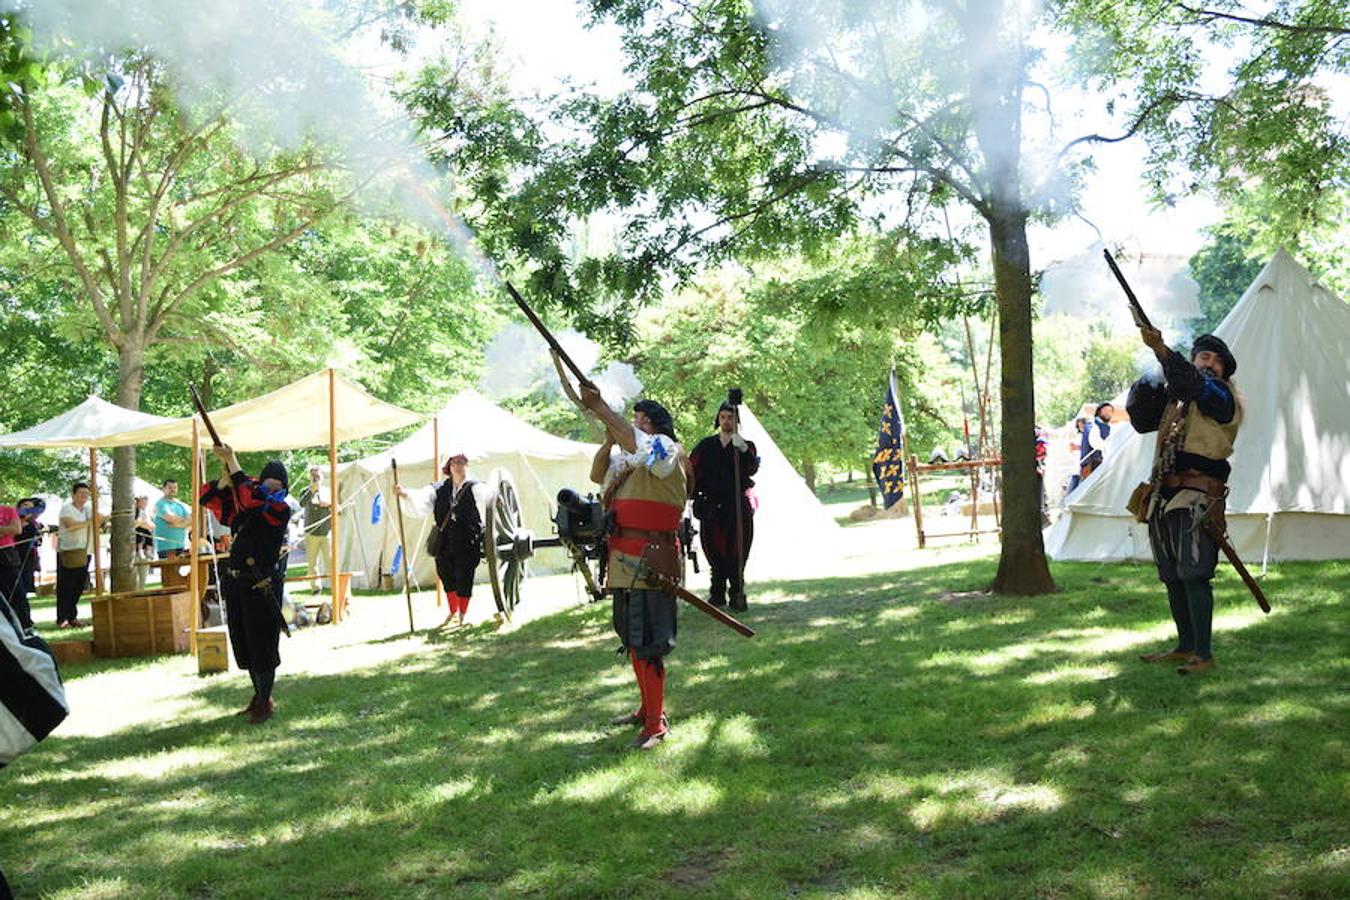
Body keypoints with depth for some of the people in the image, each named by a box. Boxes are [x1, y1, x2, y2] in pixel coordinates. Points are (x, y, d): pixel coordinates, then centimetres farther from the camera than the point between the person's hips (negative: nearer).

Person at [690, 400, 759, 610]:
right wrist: (696, 496, -1)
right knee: (715, 553, 1)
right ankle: (717, 593, 10)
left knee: (737, 554, -5)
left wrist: (743, 450, -28)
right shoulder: (706, 445, 13)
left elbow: (752, 468, -11)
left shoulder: (747, 446, 9)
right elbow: (692, 472, 12)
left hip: (739, 507, -1)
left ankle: (737, 594, 1)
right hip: (711, 507, 1)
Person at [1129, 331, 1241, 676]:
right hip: (1165, 498, 8)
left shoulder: (1221, 396, -3)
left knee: (1193, 576, -12)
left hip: (1197, 499, -8)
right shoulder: (1173, 396, 20)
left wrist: (1161, 350, -36)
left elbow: (1193, 385, -23)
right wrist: (1145, 387, 1)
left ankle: (1203, 654, -8)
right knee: (1172, 577, 12)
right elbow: (1142, 421, 17)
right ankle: (1185, 647, 23)